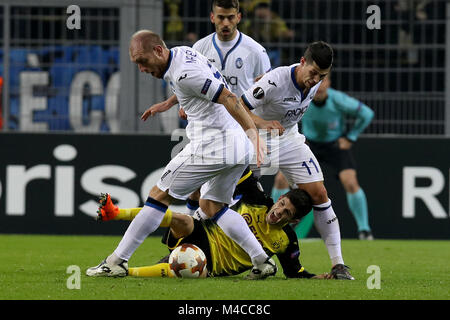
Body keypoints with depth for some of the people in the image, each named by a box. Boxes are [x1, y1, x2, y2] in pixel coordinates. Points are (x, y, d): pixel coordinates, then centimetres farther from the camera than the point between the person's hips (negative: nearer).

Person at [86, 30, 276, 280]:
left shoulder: (184, 73, -18)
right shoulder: (182, 53, 11)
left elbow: (229, 99, -21)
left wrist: (253, 134, -22)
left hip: (212, 146, -10)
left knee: (160, 196, -2)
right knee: (211, 206, 20)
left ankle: (117, 262, 2)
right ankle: (262, 261, 9)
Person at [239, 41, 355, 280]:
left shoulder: (314, 83, -7)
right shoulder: (275, 81, -28)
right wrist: (263, 123, -42)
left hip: (289, 140, 5)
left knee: (319, 194, -6)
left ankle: (338, 264, -4)